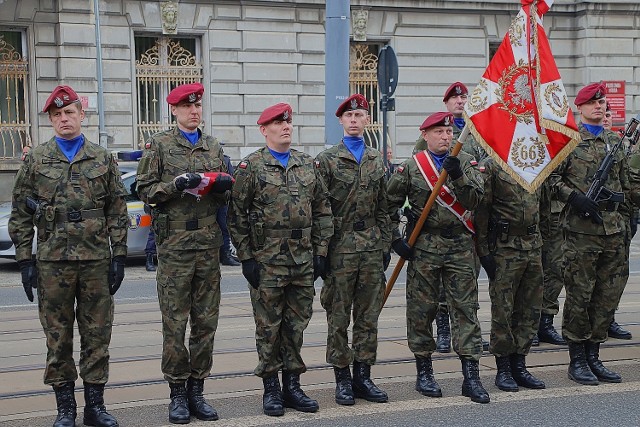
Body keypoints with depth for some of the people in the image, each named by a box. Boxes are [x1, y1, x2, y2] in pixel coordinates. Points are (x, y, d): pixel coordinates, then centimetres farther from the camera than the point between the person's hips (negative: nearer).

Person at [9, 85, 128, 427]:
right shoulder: (35, 160, 5)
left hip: (96, 261, 1)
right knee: (57, 337, 5)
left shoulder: (102, 159, 7)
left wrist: (118, 256, 1)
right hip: (52, 263, -1)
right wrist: (25, 260, -1)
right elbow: (20, 216, 5)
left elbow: (118, 213, 7)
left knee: (97, 335, 5)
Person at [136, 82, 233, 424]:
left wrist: (223, 186, -3)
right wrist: (177, 184, -17)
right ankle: (178, 393, 9)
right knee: (175, 323, -1)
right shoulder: (159, 145, 2)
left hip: (208, 244, 4)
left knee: (206, 322, 6)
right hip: (174, 245, -4)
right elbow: (145, 190, -2)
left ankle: (196, 391, 16)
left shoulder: (214, 147, 15)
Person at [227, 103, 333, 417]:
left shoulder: (308, 165, 10)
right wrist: (246, 257, -8)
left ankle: (292, 386, 19)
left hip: (303, 260, 4)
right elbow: (236, 215, -4)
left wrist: (321, 252, 6)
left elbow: (322, 211, 12)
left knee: (296, 325, 9)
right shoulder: (250, 166, -3)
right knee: (268, 326, 3)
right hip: (266, 262, -4)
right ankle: (271, 389, 13)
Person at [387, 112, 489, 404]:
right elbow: (390, 204, 5)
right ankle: (423, 372, 16)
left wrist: (458, 176, -21)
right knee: (421, 310, 4)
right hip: (423, 246, -1)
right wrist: (395, 238, -2)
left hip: (460, 246, 2)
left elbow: (474, 199, -7)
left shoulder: (466, 163, 7)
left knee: (466, 309, 0)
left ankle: (471, 376, 3)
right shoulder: (410, 167, 2)